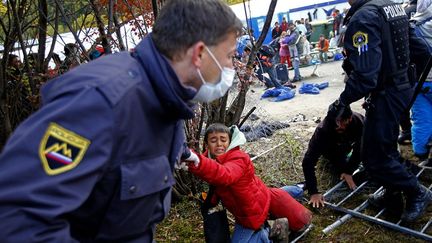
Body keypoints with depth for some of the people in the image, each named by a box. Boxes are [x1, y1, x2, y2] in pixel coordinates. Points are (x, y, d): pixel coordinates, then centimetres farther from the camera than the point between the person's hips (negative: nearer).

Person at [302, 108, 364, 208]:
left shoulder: (359, 121, -38)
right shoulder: (322, 129, -45)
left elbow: (359, 150, -20)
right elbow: (308, 161, -47)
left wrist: (349, 171, -23)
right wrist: (314, 193, -52)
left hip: (348, 144, 2)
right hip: (331, 149, -2)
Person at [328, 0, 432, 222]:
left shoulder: (363, 18, -25)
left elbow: (364, 76, -31)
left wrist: (342, 102, -18)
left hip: (385, 95, -10)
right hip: (402, 86, 10)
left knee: (375, 157, 4)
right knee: (385, 145, 25)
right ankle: (394, 189, 40)